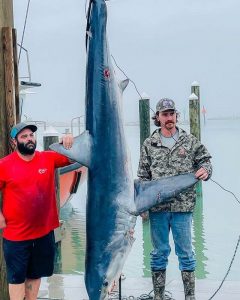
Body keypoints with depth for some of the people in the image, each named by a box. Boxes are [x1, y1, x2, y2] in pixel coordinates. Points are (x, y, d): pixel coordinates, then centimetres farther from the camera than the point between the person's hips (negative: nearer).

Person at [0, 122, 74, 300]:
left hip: (44, 232, 3)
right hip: (16, 235, -3)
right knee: (16, 277, 8)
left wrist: (69, 142, -20)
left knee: (36, 274, 19)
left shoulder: (48, 158, -2)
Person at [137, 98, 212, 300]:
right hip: (157, 208, 1)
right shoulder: (149, 145, 6)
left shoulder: (190, 141, 5)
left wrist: (205, 170, -14)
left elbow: (204, 160, 11)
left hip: (183, 206, 0)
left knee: (185, 252, 6)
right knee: (159, 253, 9)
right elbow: (143, 177, 7)